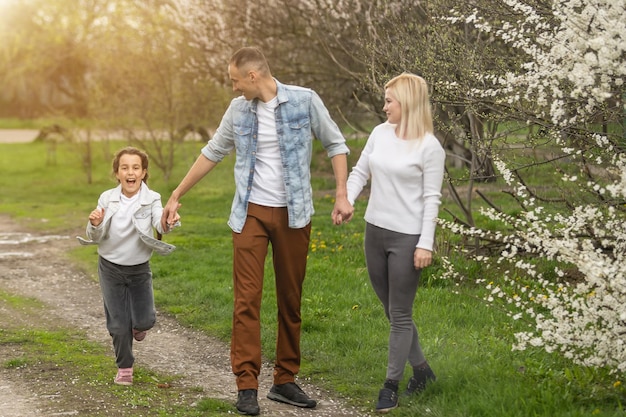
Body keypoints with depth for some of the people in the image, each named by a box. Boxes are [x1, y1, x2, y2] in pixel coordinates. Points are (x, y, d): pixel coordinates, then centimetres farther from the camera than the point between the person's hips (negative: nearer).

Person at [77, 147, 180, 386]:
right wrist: (95, 224, -29)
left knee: (144, 320, -5)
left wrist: (169, 223, -52)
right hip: (110, 268, 0)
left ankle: (139, 325, 33)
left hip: (139, 269, 0)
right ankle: (124, 368, 23)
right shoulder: (107, 199, -9)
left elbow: (160, 225, -29)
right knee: (118, 324, 3)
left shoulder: (152, 199, -12)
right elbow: (95, 238, -6)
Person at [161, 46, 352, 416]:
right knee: (247, 299, -5)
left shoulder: (305, 101, -6)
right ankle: (247, 385, -1)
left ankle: (285, 381, 17)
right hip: (252, 213, 1)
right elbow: (213, 153, 14)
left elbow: (336, 144, 1)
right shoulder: (238, 109, 3)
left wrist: (342, 195, -9)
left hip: (293, 214, -1)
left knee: (291, 300, 7)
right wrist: (177, 196, 17)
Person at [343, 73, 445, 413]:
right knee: (392, 310, 15)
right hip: (375, 231, 7)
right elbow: (359, 172, 12)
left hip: (408, 237, -7)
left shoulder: (429, 147, -11)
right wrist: (346, 201, -7)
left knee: (400, 314, 1)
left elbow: (431, 199, -11)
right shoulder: (380, 133, 5)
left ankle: (391, 385, 11)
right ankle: (421, 369, 32)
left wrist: (425, 243, -14)